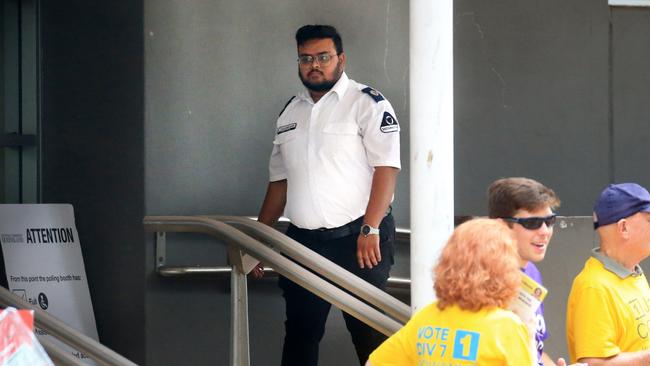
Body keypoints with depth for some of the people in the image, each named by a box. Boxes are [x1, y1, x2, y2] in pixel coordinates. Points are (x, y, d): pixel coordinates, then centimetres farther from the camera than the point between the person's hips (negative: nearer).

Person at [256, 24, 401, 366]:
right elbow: (279, 180, 21)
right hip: (303, 241, 6)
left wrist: (370, 229, -20)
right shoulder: (290, 112, 15)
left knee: (368, 330, -3)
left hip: (356, 237, -6)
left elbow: (386, 167, -12)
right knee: (300, 330, 9)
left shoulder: (367, 103, -5)